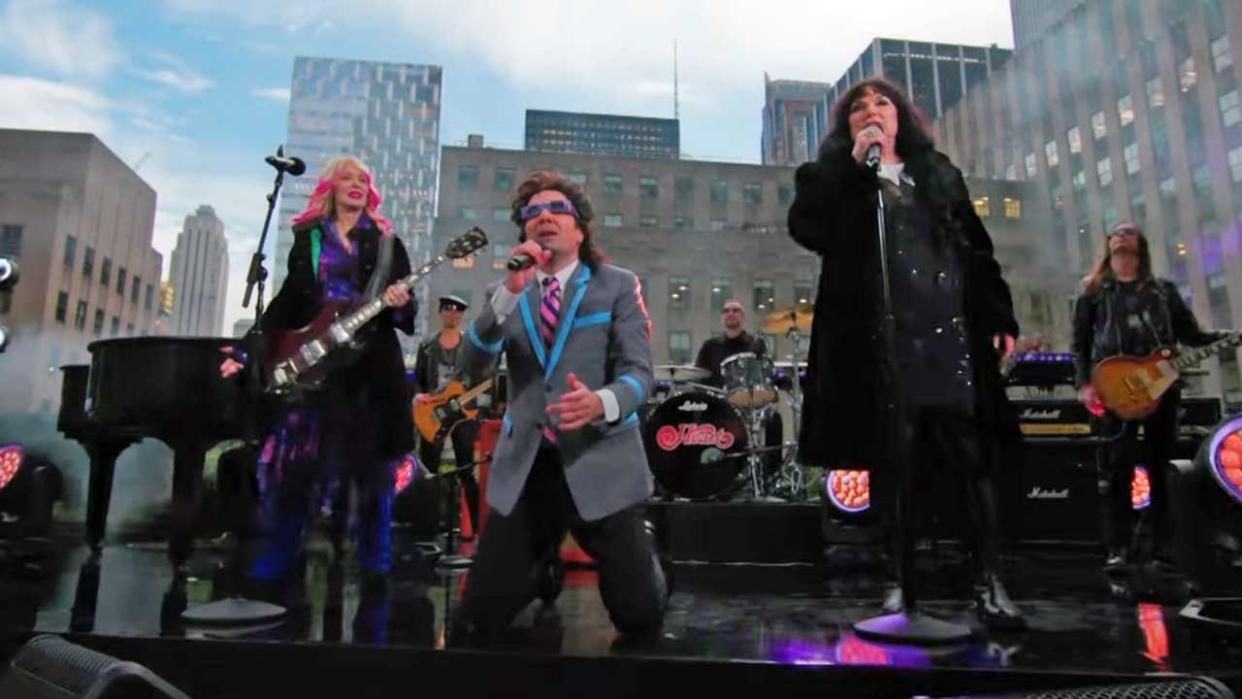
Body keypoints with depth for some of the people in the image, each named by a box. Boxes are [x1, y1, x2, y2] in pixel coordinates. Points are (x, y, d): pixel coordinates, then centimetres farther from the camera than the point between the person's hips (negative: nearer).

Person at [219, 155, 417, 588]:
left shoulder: (385, 241, 10)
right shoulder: (307, 239, 13)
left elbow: (407, 309, 5)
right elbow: (287, 304, 10)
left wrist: (399, 305, -19)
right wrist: (250, 351, 2)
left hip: (373, 364, -1)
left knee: (371, 466, 3)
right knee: (293, 464, 2)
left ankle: (375, 565, 15)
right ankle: (272, 567, 17)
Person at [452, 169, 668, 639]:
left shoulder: (618, 286, 3)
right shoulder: (504, 295, 11)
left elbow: (638, 372, -6)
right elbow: (474, 365, -5)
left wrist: (602, 402, -29)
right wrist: (510, 290, -17)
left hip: (599, 466, -2)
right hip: (524, 468, 3)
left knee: (641, 620, 4)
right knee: (473, 625, 6)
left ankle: (646, 560, 40)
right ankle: (545, 563, 35)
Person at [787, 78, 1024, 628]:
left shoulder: (939, 174, 21)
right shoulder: (833, 178, 13)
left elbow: (978, 251, 17)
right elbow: (804, 228, -8)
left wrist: (1000, 317, 8)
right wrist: (853, 164, -8)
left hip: (949, 329, 3)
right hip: (879, 336, -2)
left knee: (971, 454, -2)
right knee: (891, 458, 0)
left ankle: (989, 581, 5)